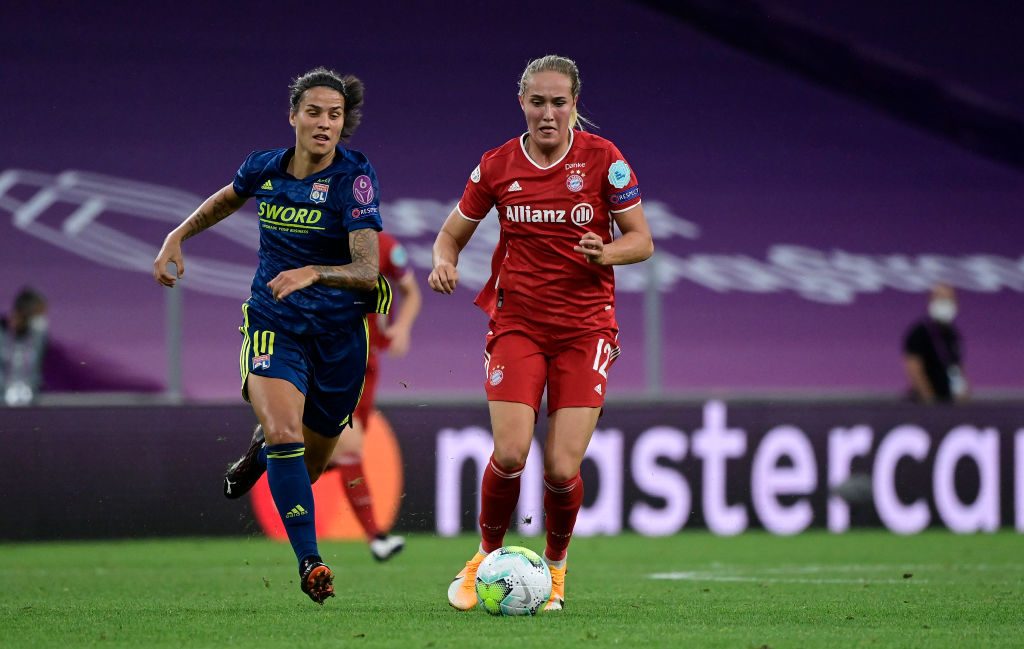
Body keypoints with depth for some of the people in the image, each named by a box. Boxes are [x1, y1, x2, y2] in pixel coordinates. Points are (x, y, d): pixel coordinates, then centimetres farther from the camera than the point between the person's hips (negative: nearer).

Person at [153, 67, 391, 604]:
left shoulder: (355, 176, -15)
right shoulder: (264, 168, -3)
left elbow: (367, 272, -24)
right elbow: (228, 199, 23)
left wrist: (313, 273, -41)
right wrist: (177, 237, 15)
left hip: (338, 333, -1)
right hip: (274, 323, 1)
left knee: (305, 470, 12)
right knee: (283, 431, -27)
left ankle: (263, 449, 49)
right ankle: (309, 561, -22)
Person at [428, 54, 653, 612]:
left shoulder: (602, 159, -5)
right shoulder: (497, 166, 1)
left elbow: (641, 240, 0)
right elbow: (452, 233, 12)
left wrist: (605, 253, -22)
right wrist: (444, 263, -11)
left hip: (585, 328, -1)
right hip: (517, 322, 1)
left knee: (562, 469, -10)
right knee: (510, 452, -16)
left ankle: (555, 565, 20)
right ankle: (487, 557, 11)